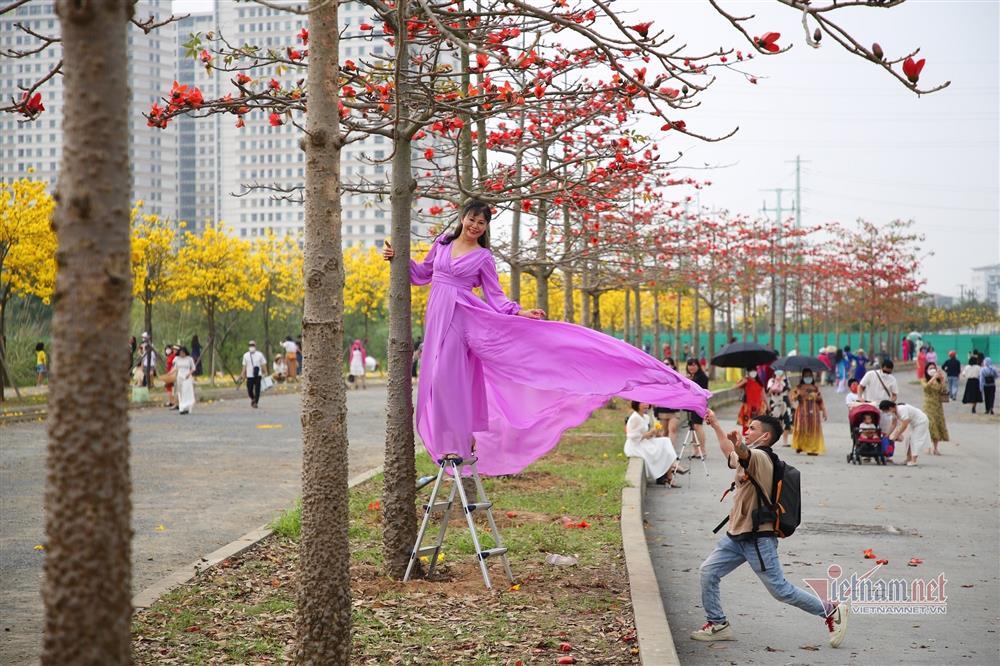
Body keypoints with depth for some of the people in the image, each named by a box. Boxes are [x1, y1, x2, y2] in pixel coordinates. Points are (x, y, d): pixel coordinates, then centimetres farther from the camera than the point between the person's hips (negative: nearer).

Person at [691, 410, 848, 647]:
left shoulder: (760, 457, -15)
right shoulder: (748, 458, 15)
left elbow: (744, 453, -42)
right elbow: (729, 451, 38)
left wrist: (739, 445, -64)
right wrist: (715, 424, 44)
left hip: (758, 539, -9)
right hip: (736, 534, 9)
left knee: (781, 590, -5)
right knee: (708, 572, 1)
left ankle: (831, 611, 10)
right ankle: (717, 625, 12)